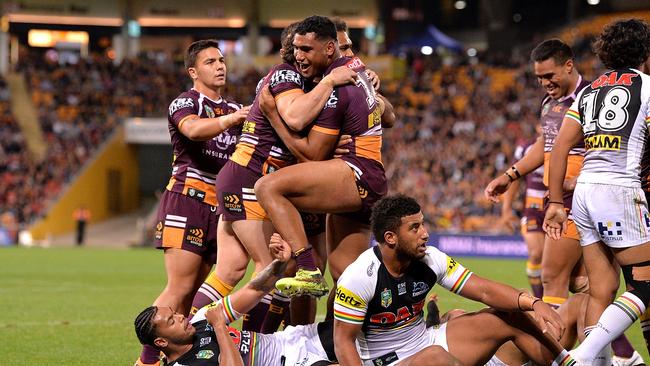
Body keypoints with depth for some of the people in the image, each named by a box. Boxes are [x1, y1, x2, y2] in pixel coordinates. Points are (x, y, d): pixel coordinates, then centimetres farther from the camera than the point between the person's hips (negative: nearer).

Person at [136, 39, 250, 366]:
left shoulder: (235, 110, 22)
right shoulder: (185, 103, -3)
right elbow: (193, 129, -26)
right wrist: (229, 118, -42)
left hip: (220, 205, 7)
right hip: (188, 198, -7)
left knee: (192, 290, 3)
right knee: (180, 287, -15)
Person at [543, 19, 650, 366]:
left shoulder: (589, 90, 18)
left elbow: (559, 149, 13)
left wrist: (556, 203, 16)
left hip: (584, 190, 7)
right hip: (619, 190, -7)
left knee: (602, 290, 7)